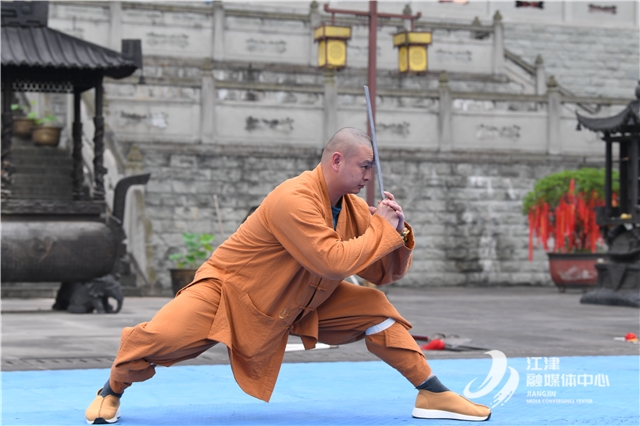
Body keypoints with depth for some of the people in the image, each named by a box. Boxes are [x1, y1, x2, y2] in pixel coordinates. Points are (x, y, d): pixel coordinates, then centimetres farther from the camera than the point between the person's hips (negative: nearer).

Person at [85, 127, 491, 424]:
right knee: (163, 337, -27)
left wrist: (397, 232, -16)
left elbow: (385, 273, 2)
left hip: (300, 304, 7)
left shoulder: (352, 207, -4)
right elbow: (333, 261, -38)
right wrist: (382, 229, -27)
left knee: (376, 307, -6)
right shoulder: (294, 199, -29)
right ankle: (111, 392, 3)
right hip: (228, 291, -7)